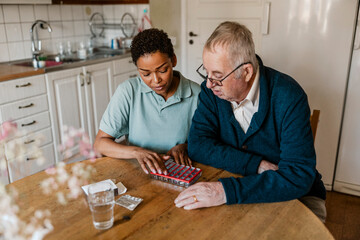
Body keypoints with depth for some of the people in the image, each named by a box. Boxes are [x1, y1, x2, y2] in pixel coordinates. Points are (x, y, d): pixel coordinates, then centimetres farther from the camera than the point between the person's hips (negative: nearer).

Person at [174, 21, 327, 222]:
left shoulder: (288, 97, -23)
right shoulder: (212, 90, -9)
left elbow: (298, 177, -28)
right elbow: (197, 145, -14)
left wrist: (227, 191, -38)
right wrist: (258, 166, -24)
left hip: (293, 195, -4)